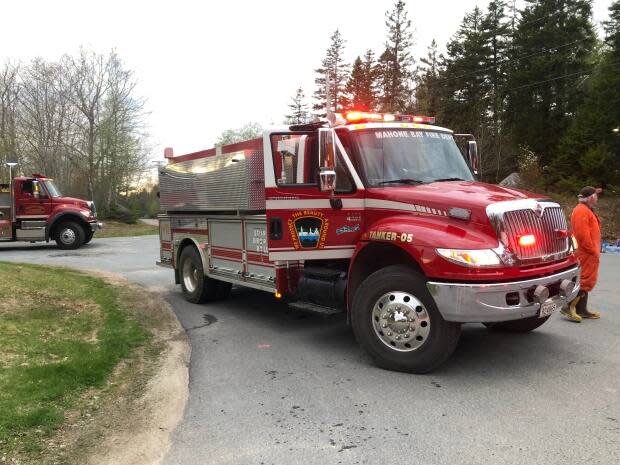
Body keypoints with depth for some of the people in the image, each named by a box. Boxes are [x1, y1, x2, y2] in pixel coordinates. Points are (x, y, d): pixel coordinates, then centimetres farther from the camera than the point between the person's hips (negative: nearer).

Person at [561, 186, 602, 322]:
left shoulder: (587, 211, 21)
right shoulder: (581, 211, -14)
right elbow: (582, 234, -23)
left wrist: (596, 250, 17)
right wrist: (593, 250, -19)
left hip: (589, 254, 11)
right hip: (586, 253, -11)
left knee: (585, 281, 13)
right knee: (585, 280, -11)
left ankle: (581, 309, 18)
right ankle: (569, 307, -10)